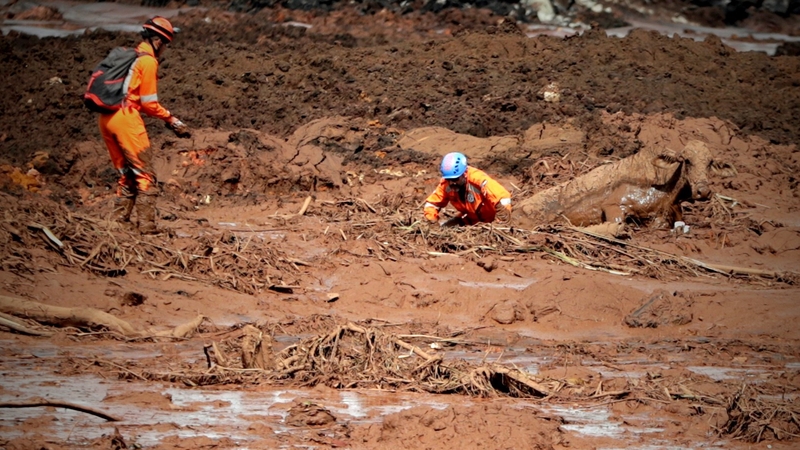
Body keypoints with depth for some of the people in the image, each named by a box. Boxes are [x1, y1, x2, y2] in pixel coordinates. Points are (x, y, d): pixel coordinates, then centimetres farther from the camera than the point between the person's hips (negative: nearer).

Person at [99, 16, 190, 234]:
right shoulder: (148, 61, -6)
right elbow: (149, 103, -8)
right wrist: (172, 119, 3)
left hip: (106, 118, 8)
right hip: (126, 119, -8)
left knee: (126, 174, 17)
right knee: (145, 175, -3)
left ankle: (120, 221, 16)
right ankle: (147, 226, -7)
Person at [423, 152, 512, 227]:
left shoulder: (478, 179, -38)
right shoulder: (446, 184, -20)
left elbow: (503, 197, -46)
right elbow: (432, 203, -6)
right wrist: (431, 221, -25)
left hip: (491, 218, -5)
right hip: (471, 218, 5)